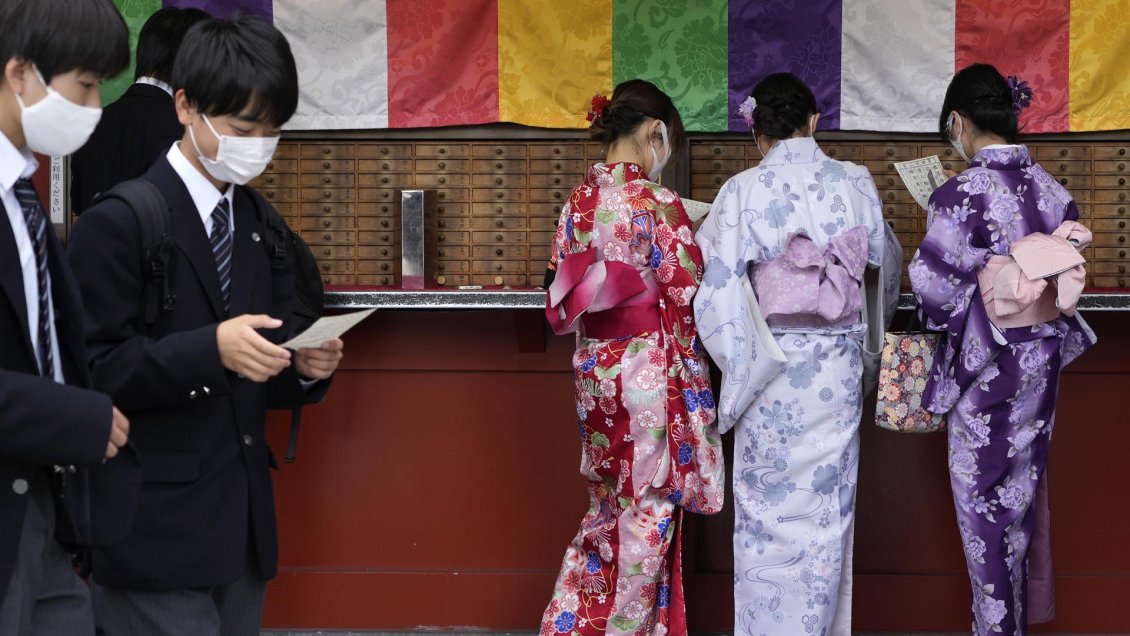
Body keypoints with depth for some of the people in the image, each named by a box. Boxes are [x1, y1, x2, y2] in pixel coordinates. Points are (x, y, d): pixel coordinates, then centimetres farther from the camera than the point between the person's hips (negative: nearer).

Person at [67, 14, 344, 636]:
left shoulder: (261, 223, 13)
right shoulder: (117, 224, -10)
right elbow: (93, 371, -15)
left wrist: (303, 366, -7)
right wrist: (211, 349, -25)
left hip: (243, 521, 7)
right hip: (157, 530, -7)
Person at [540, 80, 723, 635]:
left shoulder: (579, 202, 3)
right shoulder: (658, 206, -17)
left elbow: (563, 300, 9)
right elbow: (688, 297, -14)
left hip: (595, 371, 7)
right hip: (649, 372, -7)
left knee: (608, 506, 19)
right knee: (647, 511, 6)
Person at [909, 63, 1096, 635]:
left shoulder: (960, 194, -20)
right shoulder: (1054, 191, -3)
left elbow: (935, 288, -17)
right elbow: (1069, 282, 5)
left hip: (984, 366, -6)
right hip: (1043, 361, 6)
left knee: (983, 500, 8)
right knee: (1021, 491, 19)